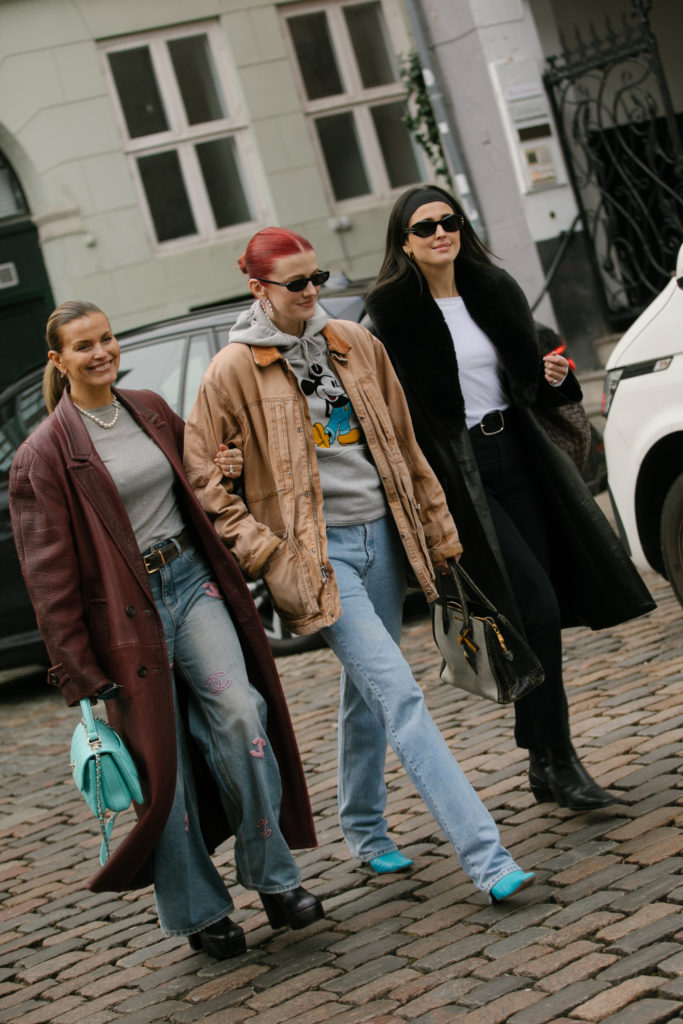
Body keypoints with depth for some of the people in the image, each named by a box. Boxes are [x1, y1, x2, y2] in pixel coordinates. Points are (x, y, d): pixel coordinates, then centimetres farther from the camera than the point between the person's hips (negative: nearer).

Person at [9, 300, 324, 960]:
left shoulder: (150, 411, 11)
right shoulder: (45, 454, -5)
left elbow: (192, 477, 29)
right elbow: (49, 573, -7)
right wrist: (78, 666, -9)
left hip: (192, 582, 4)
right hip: (127, 612, -4)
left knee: (239, 713, -15)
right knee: (164, 761, 1)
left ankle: (273, 876, -1)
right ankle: (199, 912, 16)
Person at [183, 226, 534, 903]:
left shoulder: (355, 346, 9)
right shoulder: (234, 372, -6)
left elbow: (403, 444, 15)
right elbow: (202, 477, -3)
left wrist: (436, 526, 16)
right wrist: (264, 552, -9)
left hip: (381, 536, 6)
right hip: (319, 553, -5)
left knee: (368, 694, 17)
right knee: (398, 695, -13)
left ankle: (364, 831, 37)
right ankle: (485, 855, -16)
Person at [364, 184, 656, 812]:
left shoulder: (495, 291, 9)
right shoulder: (392, 309, -6)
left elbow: (526, 379, 16)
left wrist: (553, 377, -5)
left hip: (516, 458, 6)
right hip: (456, 472, -6)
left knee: (538, 610, 6)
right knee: (536, 606, -14)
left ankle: (543, 763, 18)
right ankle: (558, 761, -4)